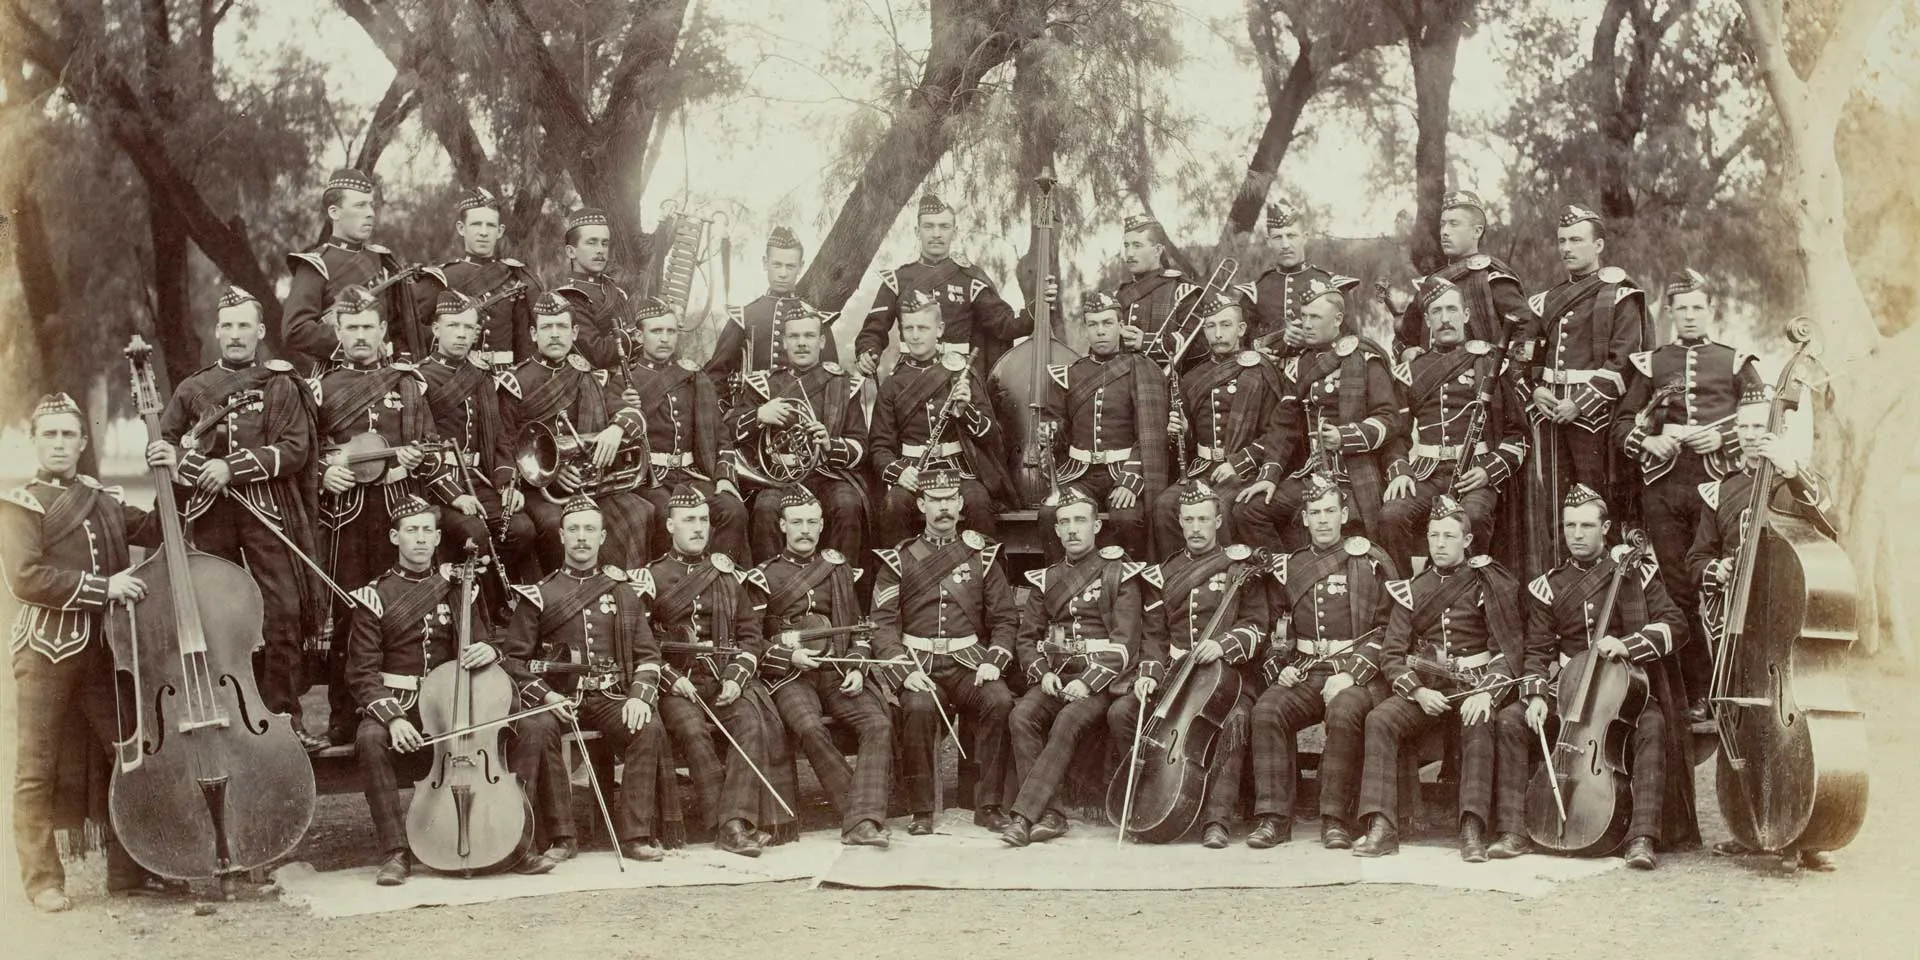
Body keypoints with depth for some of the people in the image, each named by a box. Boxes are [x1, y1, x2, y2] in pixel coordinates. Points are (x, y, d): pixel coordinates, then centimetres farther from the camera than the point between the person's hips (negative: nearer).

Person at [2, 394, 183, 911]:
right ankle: (42, 879, 9)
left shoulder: (106, 500, 15)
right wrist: (103, 587, -19)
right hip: (46, 650, -5)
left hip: (103, 649, 5)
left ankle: (128, 870, 14)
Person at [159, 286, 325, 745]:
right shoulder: (192, 388, 15)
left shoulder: (282, 386, 7)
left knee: (283, 613, -7)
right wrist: (186, 460, -5)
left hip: (268, 513, -2)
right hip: (210, 514, 2)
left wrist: (233, 467, -13)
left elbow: (295, 450, -4)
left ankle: (284, 716, 1)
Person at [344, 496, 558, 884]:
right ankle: (395, 852, -26)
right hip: (398, 706, -3)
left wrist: (489, 651, -11)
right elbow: (362, 673, -4)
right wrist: (392, 717, -22)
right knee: (370, 739, -38)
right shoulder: (374, 597, 1)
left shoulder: (459, 589, 11)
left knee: (539, 727, -18)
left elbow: (484, 645, 16)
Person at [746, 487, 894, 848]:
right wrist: (790, 656, -11)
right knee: (810, 728, -34)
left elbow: (860, 631, 21)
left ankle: (862, 823, -33)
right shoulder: (763, 578, 8)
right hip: (789, 677, -3)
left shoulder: (840, 571, 17)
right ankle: (861, 810, -23)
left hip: (839, 675, 3)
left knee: (879, 724, -25)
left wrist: (857, 668, 2)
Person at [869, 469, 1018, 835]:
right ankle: (921, 811, -19)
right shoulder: (898, 560, 10)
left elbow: (1005, 618, 11)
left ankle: (988, 804, -16)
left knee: (999, 700, -29)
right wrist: (905, 672, -15)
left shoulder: (982, 555, 14)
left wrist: (994, 661, -8)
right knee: (918, 707, -33)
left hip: (970, 665, 1)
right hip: (918, 665, -1)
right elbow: (883, 624, 1)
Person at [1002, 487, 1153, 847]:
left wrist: (1089, 682, -20)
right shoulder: (1046, 580, 17)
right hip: (1055, 678, 4)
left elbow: (1126, 642, -8)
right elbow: (1026, 636, 16)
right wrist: (1042, 672, -5)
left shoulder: (1120, 575, 1)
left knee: (1069, 721, -34)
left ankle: (1023, 814, -36)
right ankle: (1048, 814, -26)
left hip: (1100, 679, -4)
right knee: (1022, 716, -26)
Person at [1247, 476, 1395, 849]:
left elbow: (1389, 628, -2)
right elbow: (1277, 632, 22)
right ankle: (1273, 816, -19)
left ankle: (1336, 819, -25)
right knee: (1267, 710, -24)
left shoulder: (1370, 561, 3)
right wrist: (1278, 667, 1)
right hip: (1305, 674, 4)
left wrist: (1350, 673, -13)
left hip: (1358, 675, -4)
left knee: (1344, 712, -35)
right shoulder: (1289, 568, 16)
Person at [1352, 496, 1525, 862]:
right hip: (1425, 685, 3)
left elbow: (1510, 647, -4)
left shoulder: (1489, 584, 3)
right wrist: (1418, 691, -13)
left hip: (1474, 684, -3)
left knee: (1479, 725, -36)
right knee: (1380, 720, -24)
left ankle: (1473, 830, -38)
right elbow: (1391, 654, 7)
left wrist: (1487, 692, -21)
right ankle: (1382, 827, -29)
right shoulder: (1410, 591, 12)